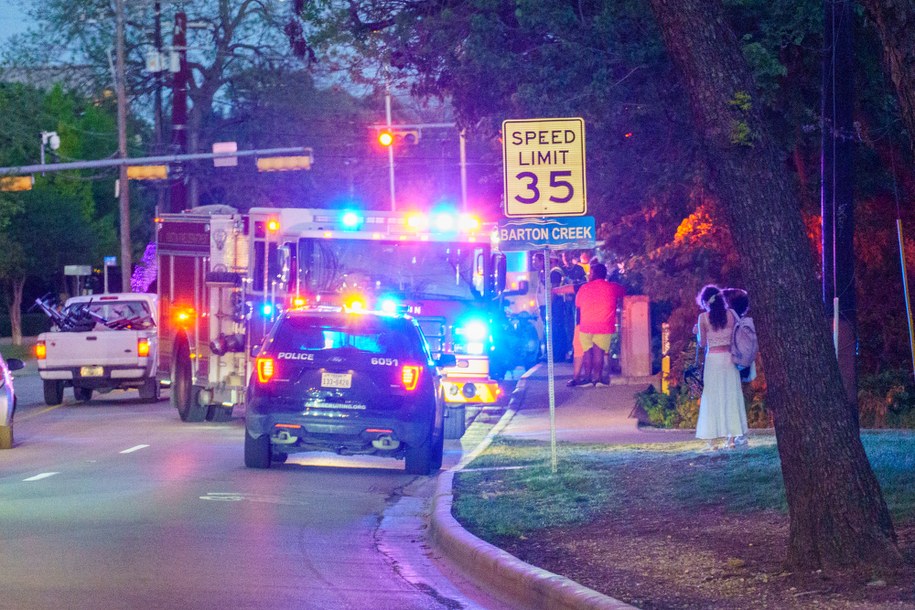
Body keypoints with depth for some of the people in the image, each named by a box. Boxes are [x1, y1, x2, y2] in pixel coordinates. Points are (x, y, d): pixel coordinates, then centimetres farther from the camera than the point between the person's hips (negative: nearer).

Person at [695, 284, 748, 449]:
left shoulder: (703, 318, -5)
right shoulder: (730, 315, 2)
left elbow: (702, 343, -1)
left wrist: (697, 332, 17)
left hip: (713, 358, -2)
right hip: (729, 357, 2)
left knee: (712, 397, 1)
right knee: (731, 395, 6)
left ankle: (710, 439, -2)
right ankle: (731, 437, 4)